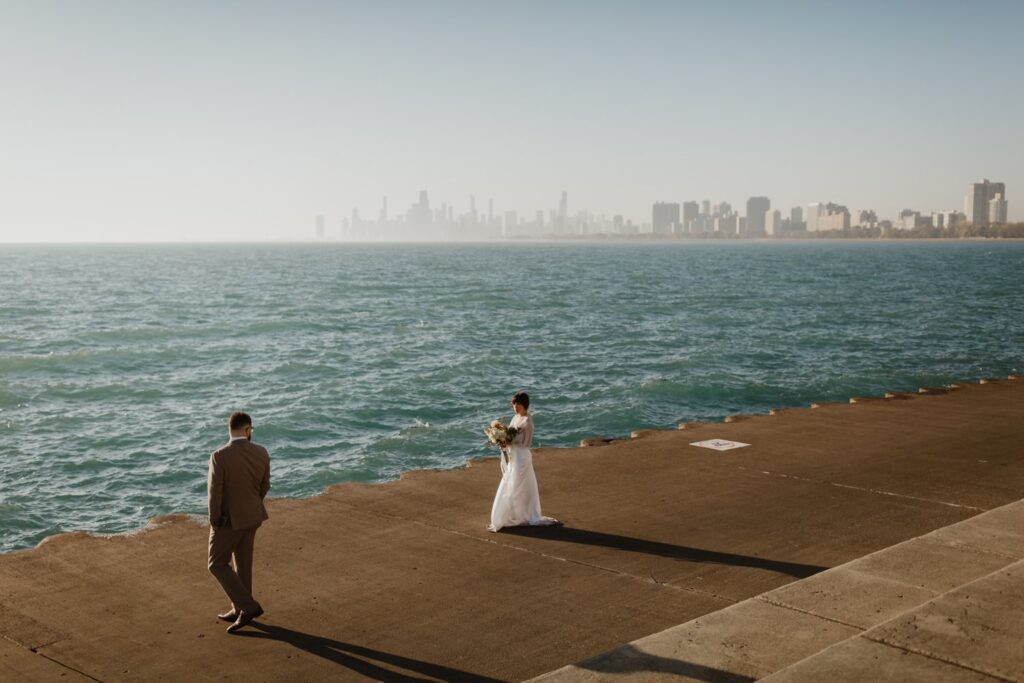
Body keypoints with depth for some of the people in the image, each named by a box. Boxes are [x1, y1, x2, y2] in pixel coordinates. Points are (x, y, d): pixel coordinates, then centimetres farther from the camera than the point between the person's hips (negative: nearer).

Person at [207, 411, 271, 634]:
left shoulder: (220, 456, -23)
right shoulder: (261, 453, -7)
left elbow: (215, 492, -20)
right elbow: (264, 486, 4)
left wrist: (214, 520, -5)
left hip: (228, 518, -6)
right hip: (252, 516, 6)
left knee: (218, 565, 7)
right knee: (243, 563, 18)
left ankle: (248, 607, 0)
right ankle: (239, 610, 29)